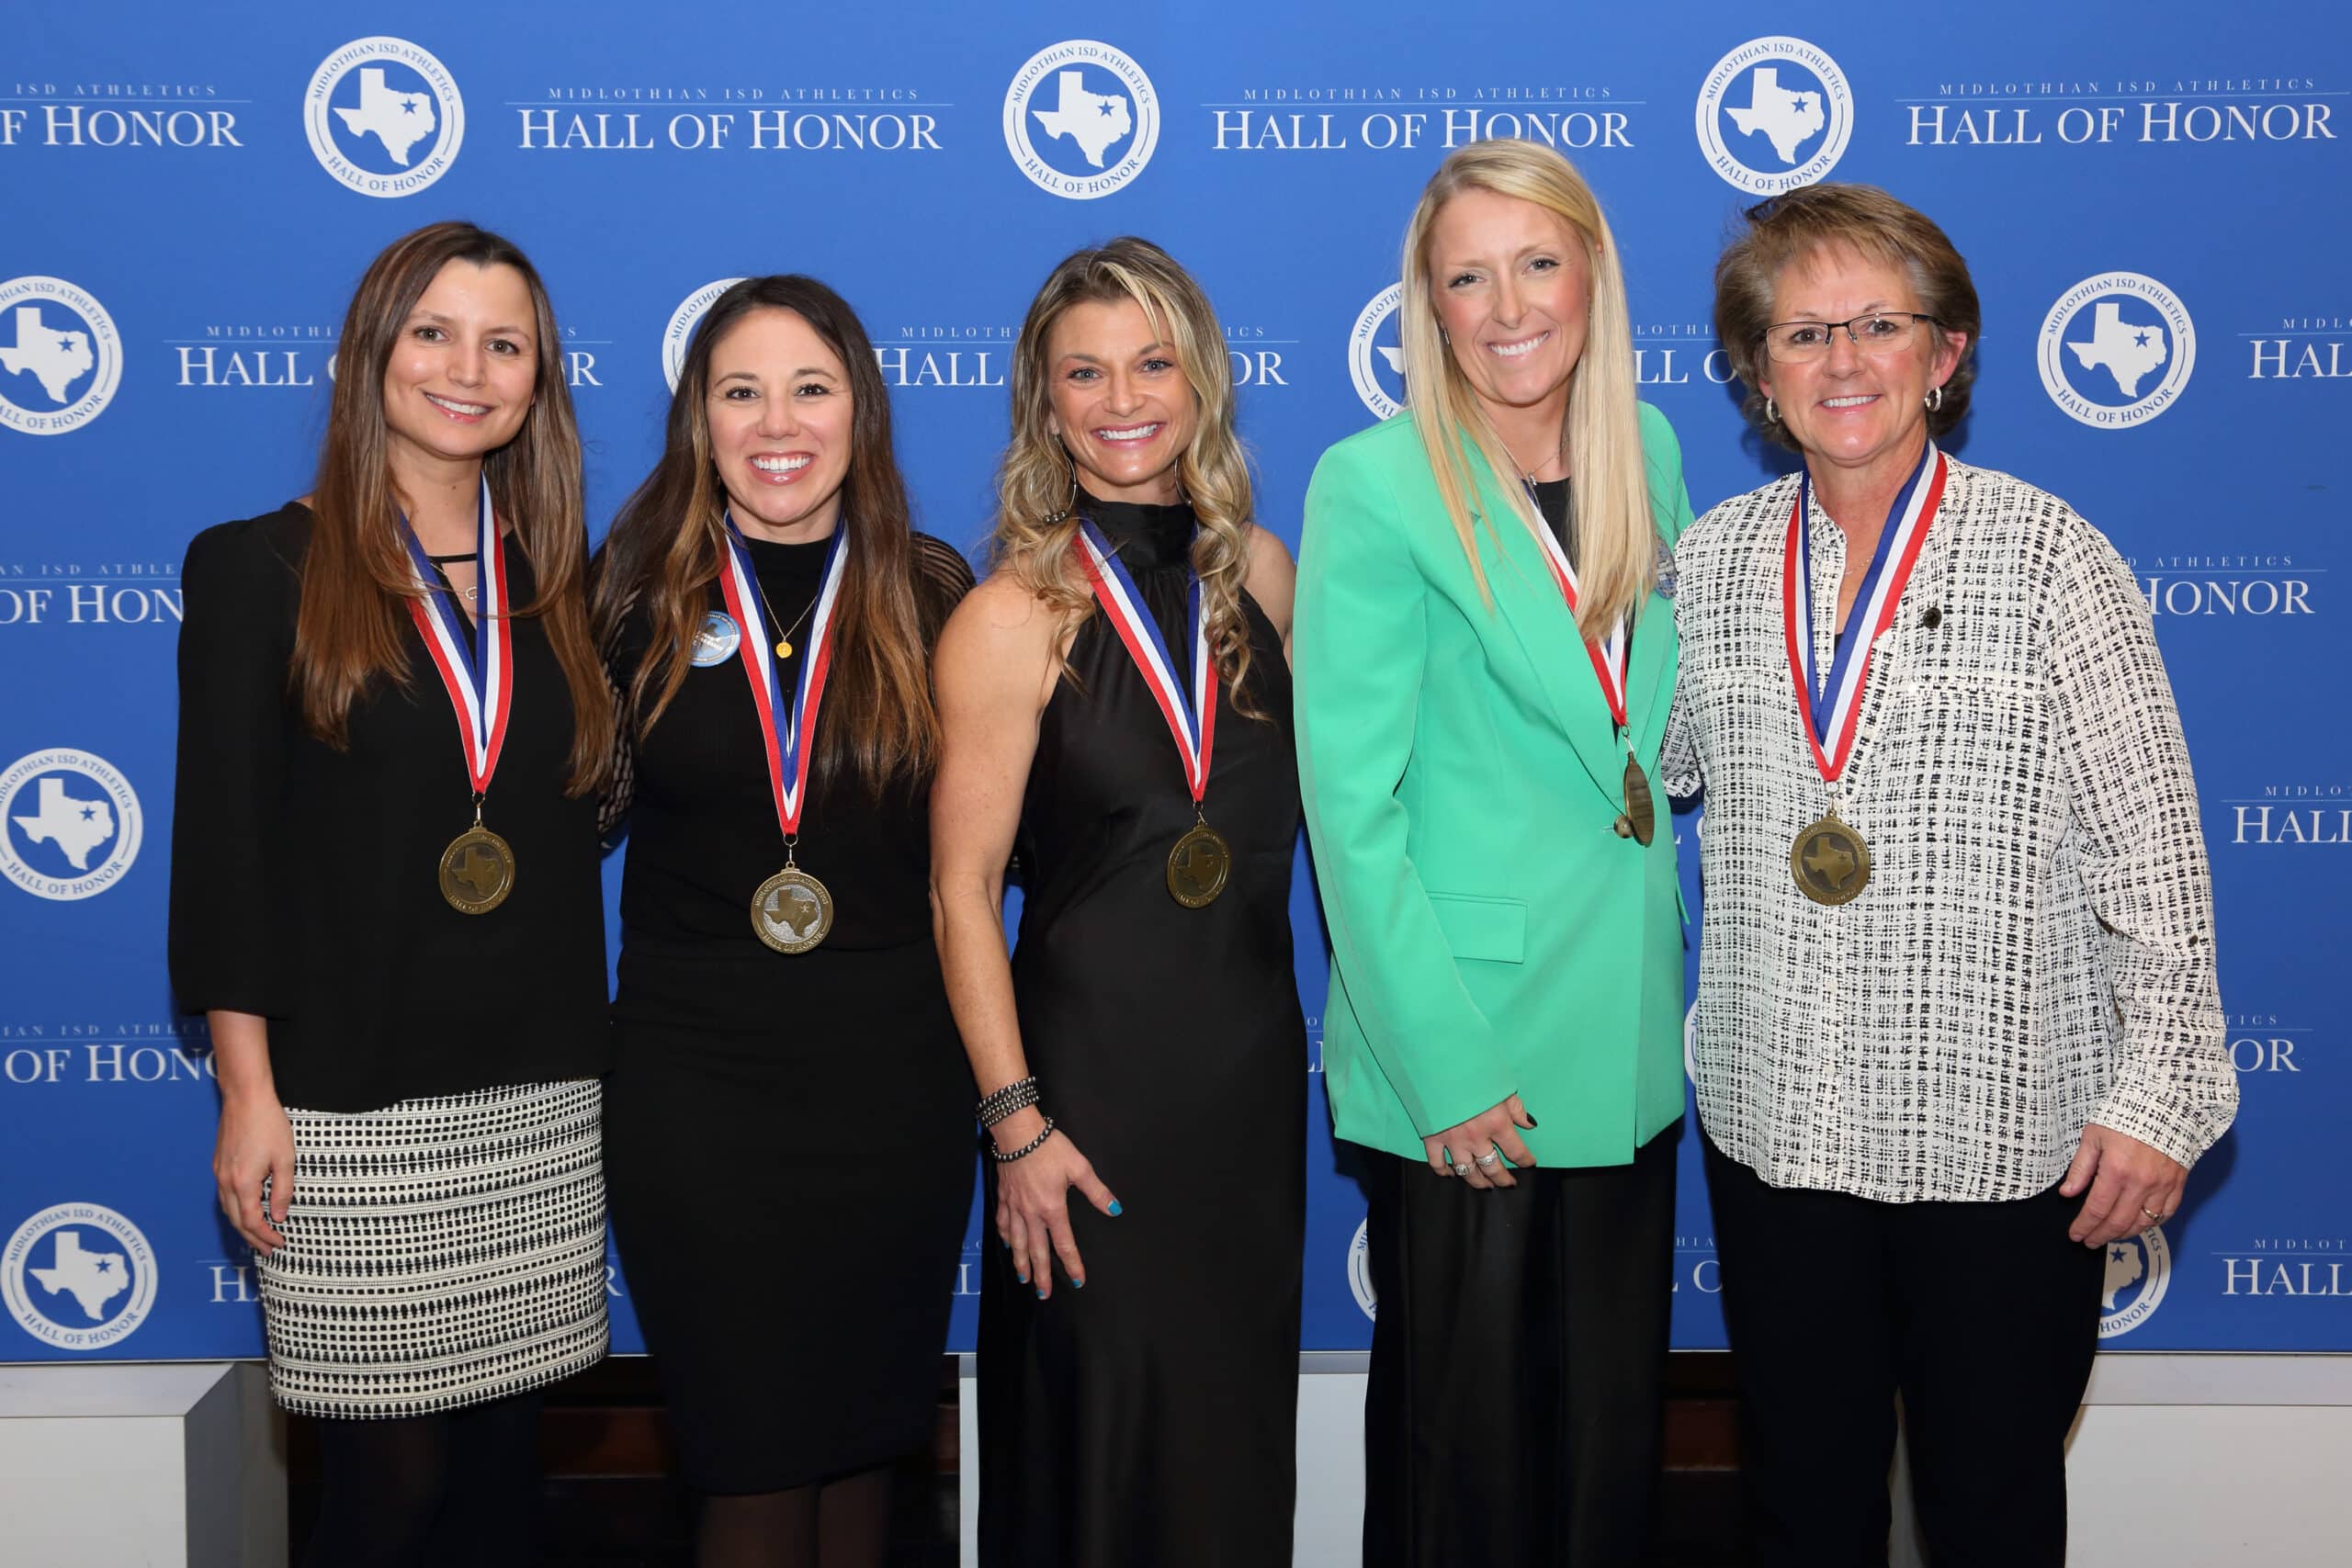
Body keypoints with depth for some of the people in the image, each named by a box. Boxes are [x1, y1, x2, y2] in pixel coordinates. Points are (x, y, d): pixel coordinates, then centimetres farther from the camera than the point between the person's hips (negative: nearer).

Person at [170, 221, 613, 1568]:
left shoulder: (563, 579, 11)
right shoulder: (263, 570, -1)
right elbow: (222, 841, -3)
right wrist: (247, 1092, -8)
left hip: (545, 1094, 4)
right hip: (354, 1099, -4)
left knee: (506, 1448, 9)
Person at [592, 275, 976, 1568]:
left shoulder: (932, 597, 2)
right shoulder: (635, 593, 0)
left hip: (892, 1078, 1)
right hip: (693, 1083, -1)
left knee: (864, 1440, 14)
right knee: (753, 1462, 5)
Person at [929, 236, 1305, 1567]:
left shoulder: (1258, 573, 4)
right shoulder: (1015, 617, -10)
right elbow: (964, 892, -9)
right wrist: (1016, 1119, -12)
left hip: (1254, 1059, 4)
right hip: (1090, 1069, -4)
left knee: (1242, 1421, 15)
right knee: (1101, 1438, 6)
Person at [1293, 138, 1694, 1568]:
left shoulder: (1650, 454, 8)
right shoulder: (1376, 484, -10)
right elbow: (1352, 806, -13)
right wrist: (1445, 1069, -15)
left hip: (1630, 1039, 5)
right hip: (1464, 1055, -5)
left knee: (1614, 1422, 15)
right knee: (1466, 1439, 8)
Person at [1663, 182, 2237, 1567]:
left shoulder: (2050, 558, -6)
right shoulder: (1712, 562, 4)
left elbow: (2153, 850, -7)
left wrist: (2157, 1092, -10)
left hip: (2009, 1135, -3)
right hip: (1774, 1126, 3)